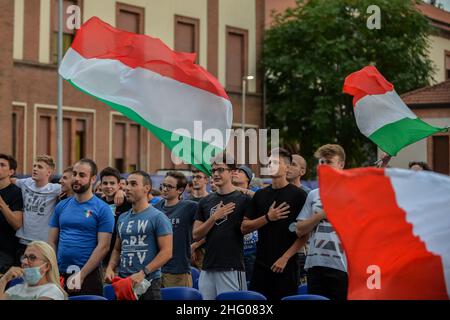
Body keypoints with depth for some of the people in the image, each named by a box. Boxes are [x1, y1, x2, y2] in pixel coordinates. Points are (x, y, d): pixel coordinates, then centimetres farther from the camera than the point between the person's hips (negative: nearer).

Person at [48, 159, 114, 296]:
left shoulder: (102, 209, -4)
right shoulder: (61, 206, 10)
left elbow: (103, 247, -10)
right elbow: (52, 241, 10)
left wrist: (81, 275, -15)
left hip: (88, 275, -4)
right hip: (60, 275, 4)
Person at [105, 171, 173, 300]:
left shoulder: (158, 217, -6)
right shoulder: (122, 218, 14)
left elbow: (167, 252, -12)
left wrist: (143, 273, -19)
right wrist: (110, 268, 2)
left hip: (148, 282, -6)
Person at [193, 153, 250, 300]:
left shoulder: (243, 200, -1)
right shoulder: (205, 202, 13)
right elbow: (196, 235, 6)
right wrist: (214, 217, -5)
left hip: (232, 267, -5)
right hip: (208, 268, 5)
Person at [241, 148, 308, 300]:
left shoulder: (298, 195, -2)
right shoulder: (260, 195, 12)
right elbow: (244, 227, 8)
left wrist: (285, 258, -13)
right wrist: (268, 218, -7)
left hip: (286, 265, -4)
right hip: (261, 265, 4)